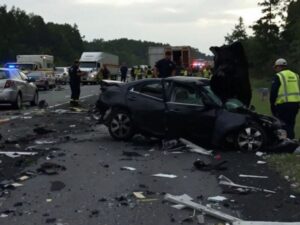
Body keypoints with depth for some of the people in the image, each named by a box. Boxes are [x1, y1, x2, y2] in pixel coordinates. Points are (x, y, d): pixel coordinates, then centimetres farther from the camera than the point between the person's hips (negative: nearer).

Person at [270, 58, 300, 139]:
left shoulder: (278, 76, -4)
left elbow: (273, 92, -7)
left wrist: (272, 105, 0)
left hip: (283, 104, -6)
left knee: (285, 125, -4)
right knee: (291, 124, 16)